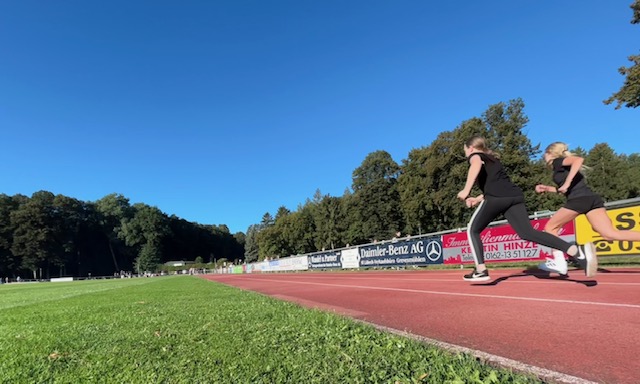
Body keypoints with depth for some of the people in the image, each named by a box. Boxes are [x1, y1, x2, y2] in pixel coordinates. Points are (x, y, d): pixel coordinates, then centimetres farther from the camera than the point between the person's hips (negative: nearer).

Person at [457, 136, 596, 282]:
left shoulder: (474, 156, 14)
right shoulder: (493, 159, 37)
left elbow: (477, 165, -13)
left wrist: (466, 190, -16)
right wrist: (478, 199, 36)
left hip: (497, 197, -7)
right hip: (515, 195, 7)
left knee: (473, 230, 7)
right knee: (528, 233, -2)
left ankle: (480, 271, 0)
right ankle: (579, 251, -15)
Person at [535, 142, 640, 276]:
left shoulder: (557, 162, 6)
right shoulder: (564, 166, 30)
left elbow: (579, 159, -16)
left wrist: (567, 183, -20)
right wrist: (547, 188, 29)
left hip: (579, 200, -9)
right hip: (592, 199, 9)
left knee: (550, 227, 4)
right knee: (611, 234, 1)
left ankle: (559, 262, -3)